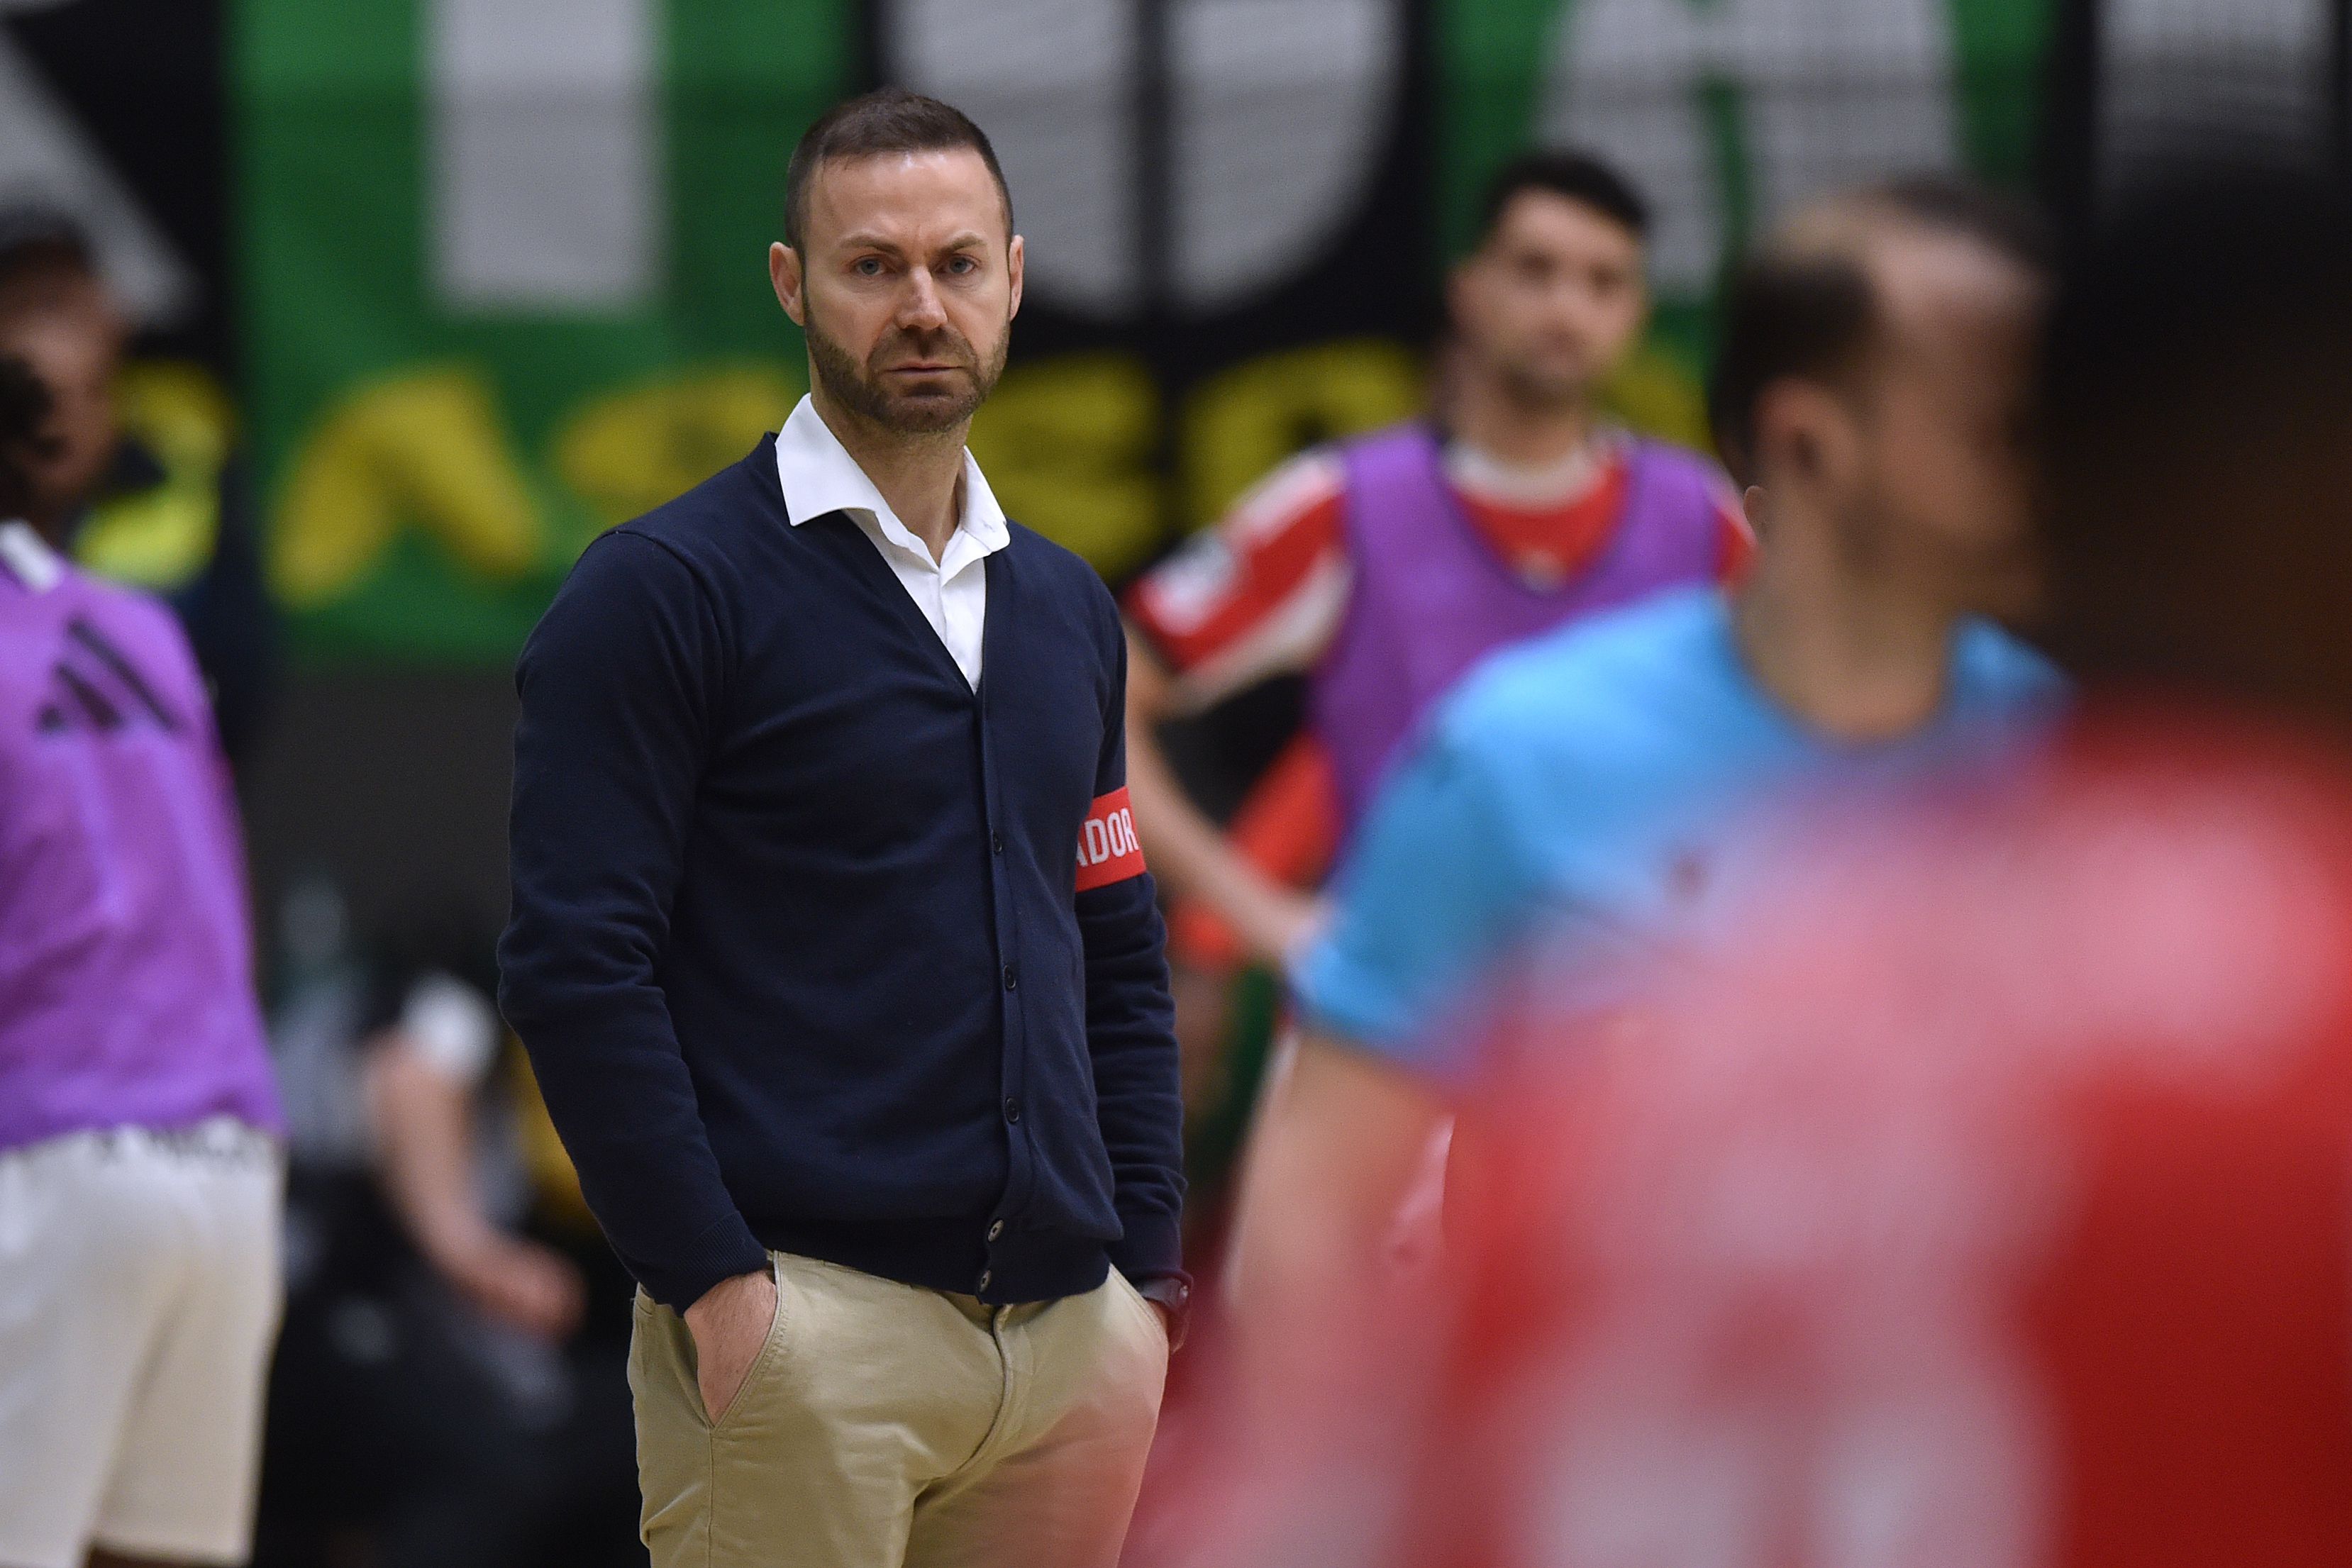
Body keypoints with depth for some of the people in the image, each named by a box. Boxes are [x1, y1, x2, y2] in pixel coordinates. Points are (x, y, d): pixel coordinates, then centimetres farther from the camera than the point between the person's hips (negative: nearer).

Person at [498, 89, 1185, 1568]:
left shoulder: (1068, 607, 17)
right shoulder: (668, 588, -4)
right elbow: (575, 960, -10)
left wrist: (1145, 1272, 11)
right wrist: (710, 1280, -15)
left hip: (1067, 1336, 6)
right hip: (809, 1330, -6)